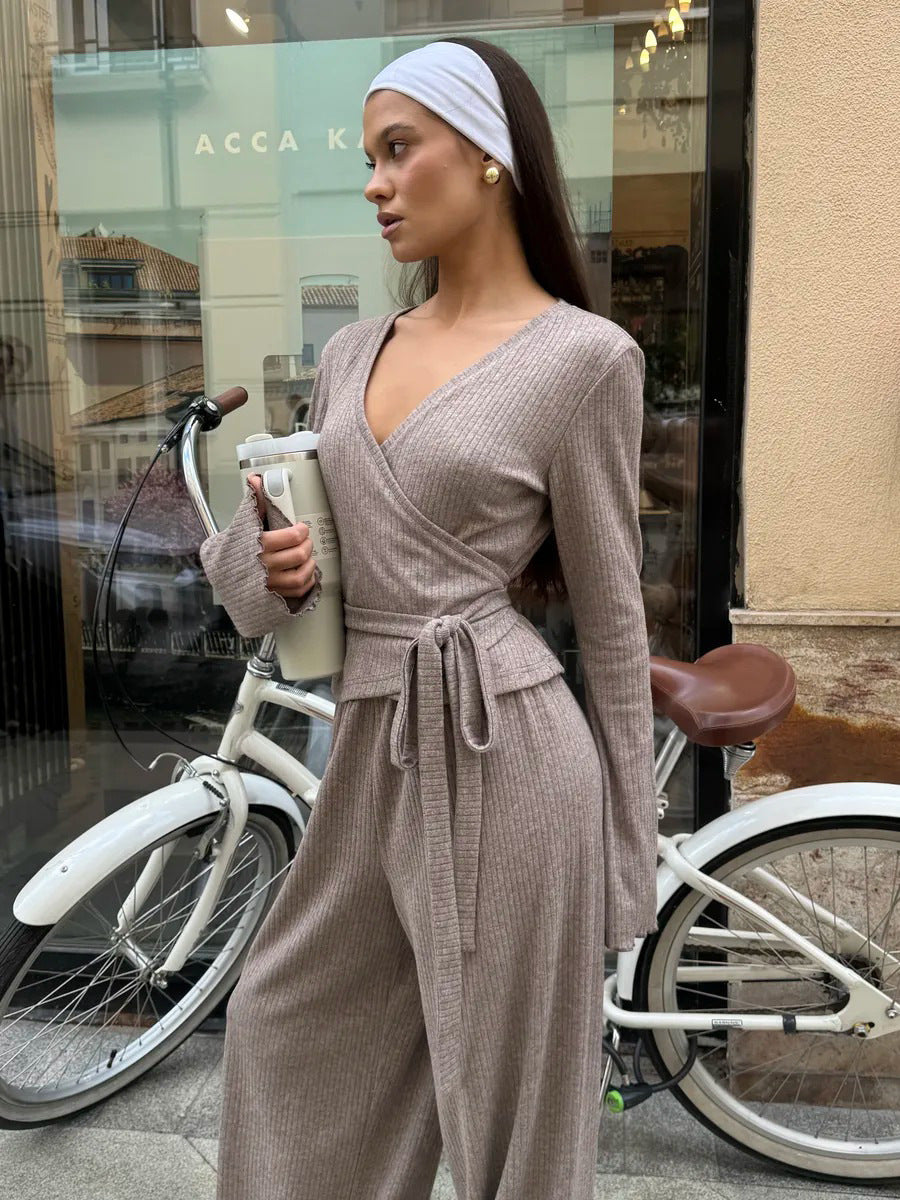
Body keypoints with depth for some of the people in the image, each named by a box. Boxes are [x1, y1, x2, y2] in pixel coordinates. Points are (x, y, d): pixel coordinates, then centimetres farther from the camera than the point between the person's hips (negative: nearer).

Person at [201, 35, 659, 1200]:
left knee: (511, 1098, 13)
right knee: (283, 1026, 22)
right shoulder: (349, 352, 10)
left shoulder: (584, 354, -7)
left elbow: (611, 617, -5)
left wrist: (627, 854, -2)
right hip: (371, 750, 7)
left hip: (503, 750, -6)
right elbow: (274, 538, 18)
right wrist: (277, 568, -8)